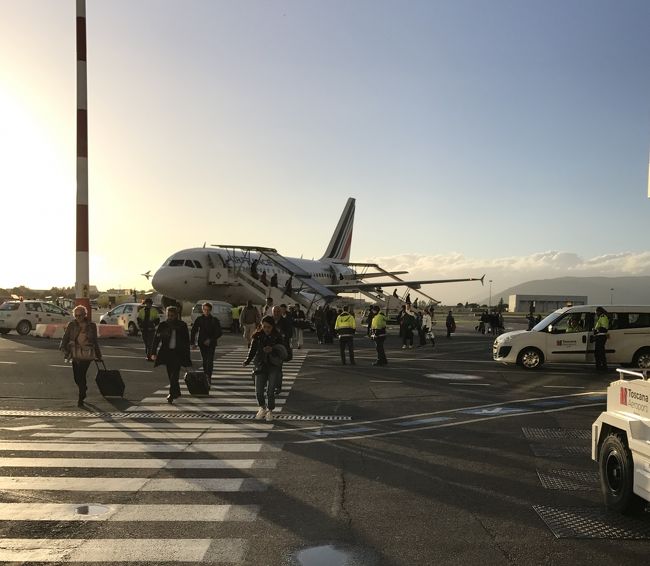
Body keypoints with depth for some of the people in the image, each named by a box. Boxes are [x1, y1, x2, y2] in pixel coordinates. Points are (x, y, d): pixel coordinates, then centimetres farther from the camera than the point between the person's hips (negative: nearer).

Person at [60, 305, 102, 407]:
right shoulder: (71, 325, 3)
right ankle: (83, 388, 41)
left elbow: (95, 342, 13)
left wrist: (98, 356, 19)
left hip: (86, 355, -2)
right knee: (76, 377, 7)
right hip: (75, 354, 2)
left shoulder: (91, 326, 3)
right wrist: (63, 348, -22)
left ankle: (81, 399, 3)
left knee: (81, 376, -10)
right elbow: (65, 338, -4)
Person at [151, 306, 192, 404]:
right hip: (167, 352, 2)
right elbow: (156, 339, 1)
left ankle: (172, 394, -7)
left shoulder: (182, 325, 1)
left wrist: (187, 355, 3)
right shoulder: (162, 325, 2)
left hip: (178, 353, -2)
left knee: (174, 375, -11)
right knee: (171, 375, 9)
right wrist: (153, 352, -8)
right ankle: (176, 392, 26)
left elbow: (186, 341, 5)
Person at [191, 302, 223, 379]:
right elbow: (193, 331, 4)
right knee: (204, 360, 10)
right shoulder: (199, 319, 2)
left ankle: (209, 376, -17)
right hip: (202, 343, 2)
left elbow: (219, 333, -3)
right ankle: (205, 375, 23)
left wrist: (210, 340, -13)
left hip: (211, 343, -2)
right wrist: (192, 343, -4)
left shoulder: (214, 320, -2)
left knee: (210, 360, -13)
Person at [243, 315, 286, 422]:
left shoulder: (277, 337, -4)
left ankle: (270, 411, 18)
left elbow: (281, 354, -3)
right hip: (260, 365, 1)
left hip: (274, 366, -1)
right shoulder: (258, 336, -1)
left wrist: (272, 351, -23)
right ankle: (262, 408, 25)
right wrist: (247, 360, -16)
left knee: (271, 391, -4)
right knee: (259, 391, -4)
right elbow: (252, 350, 1)